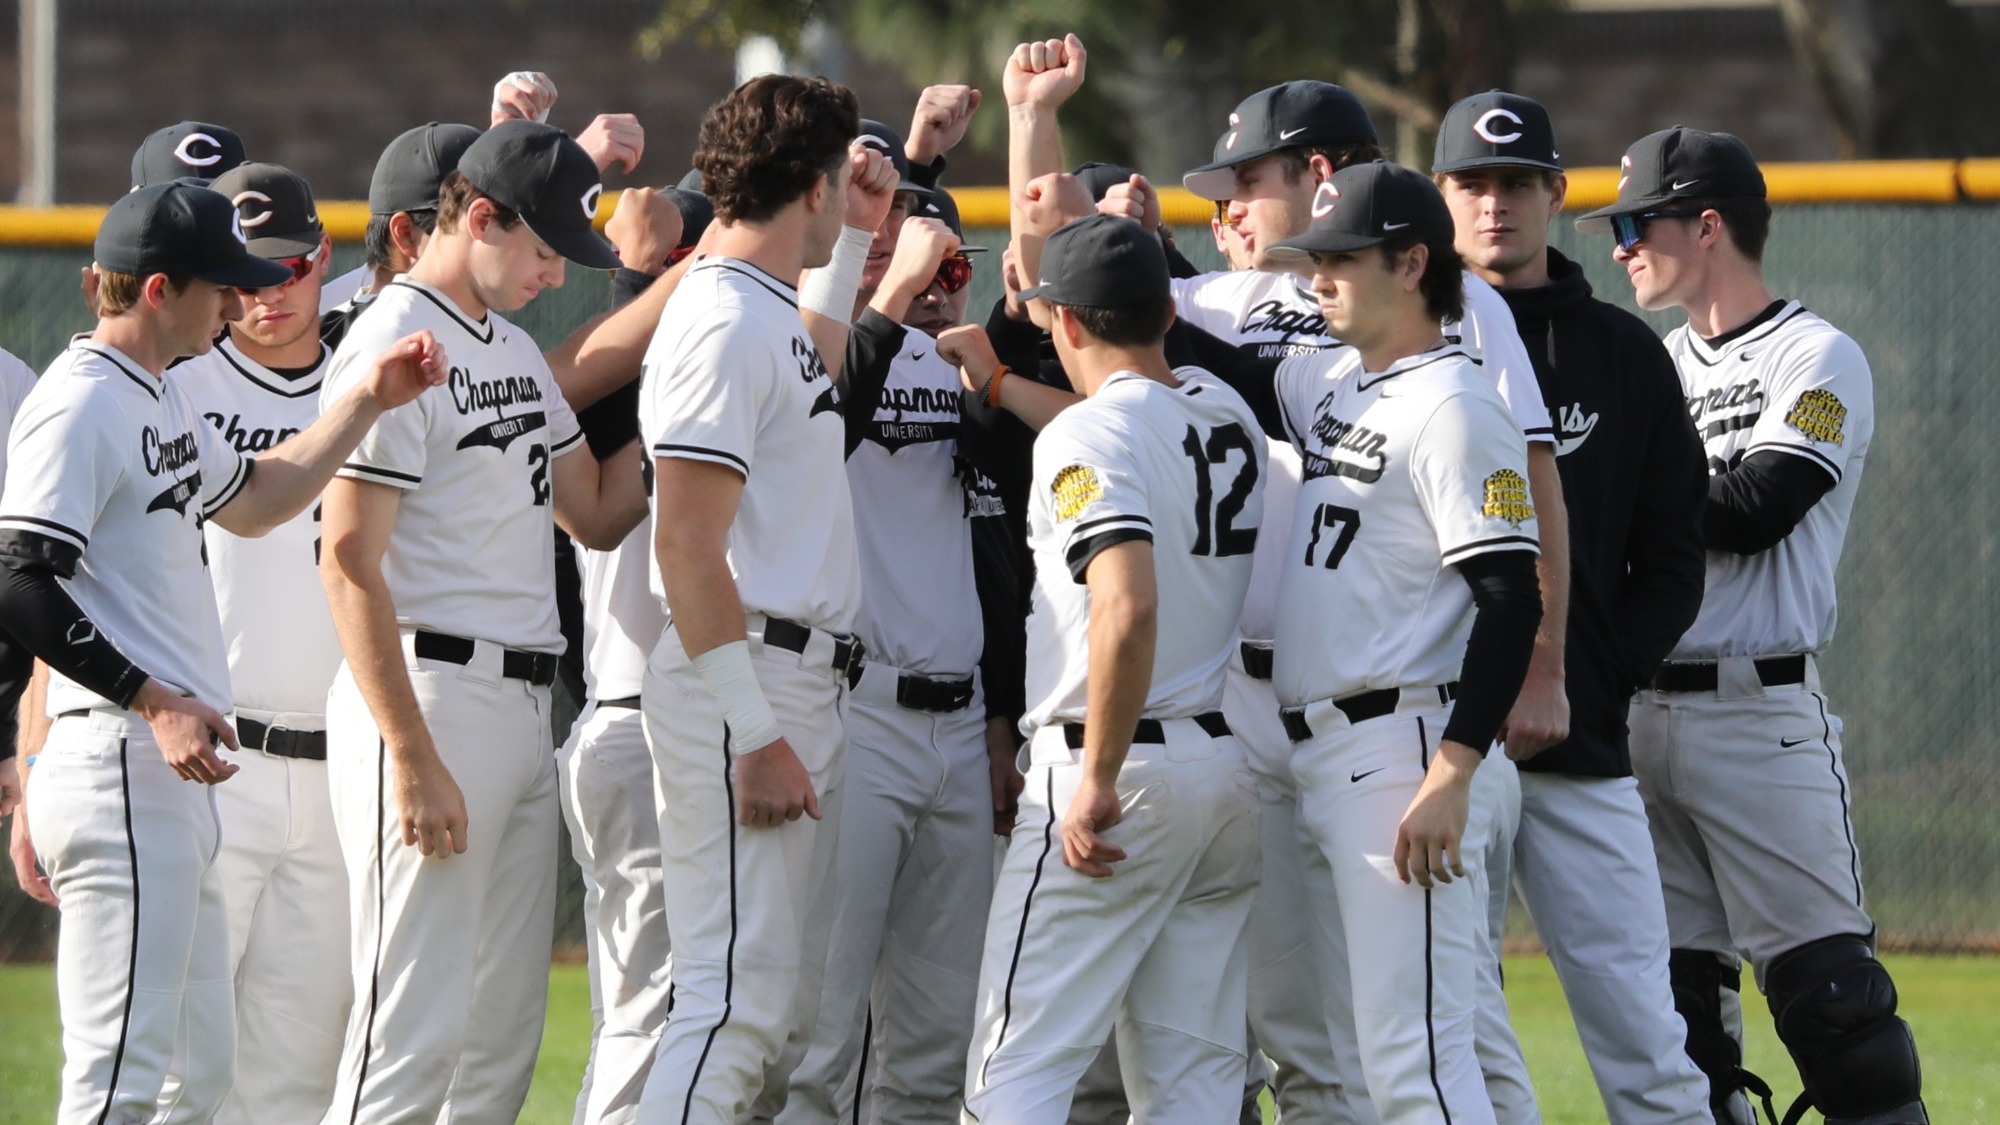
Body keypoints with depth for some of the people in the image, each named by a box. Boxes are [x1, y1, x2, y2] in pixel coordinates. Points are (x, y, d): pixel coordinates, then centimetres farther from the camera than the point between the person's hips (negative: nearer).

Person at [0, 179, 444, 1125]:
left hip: (173, 781, 11)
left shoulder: (161, 401, 19)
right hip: (119, 771, -11)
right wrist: (153, 701, -23)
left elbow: (251, 499, 35)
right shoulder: (77, 406, -12)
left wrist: (367, 400, 24)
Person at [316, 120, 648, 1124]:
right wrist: (414, 761, -21)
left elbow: (597, 514, 21)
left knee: (505, 1038, 9)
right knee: (417, 1030, -13)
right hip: (433, 693, -9)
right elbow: (350, 562, -16)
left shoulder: (515, 347, 19)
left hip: (523, 704, 9)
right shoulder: (394, 346, -10)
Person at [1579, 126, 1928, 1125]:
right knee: (1671, 982, 6)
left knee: (1824, 983, -10)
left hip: (1761, 714, -7)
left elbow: (1752, 511, -15)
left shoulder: (1819, 361, -3)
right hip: (1640, 710, 7)